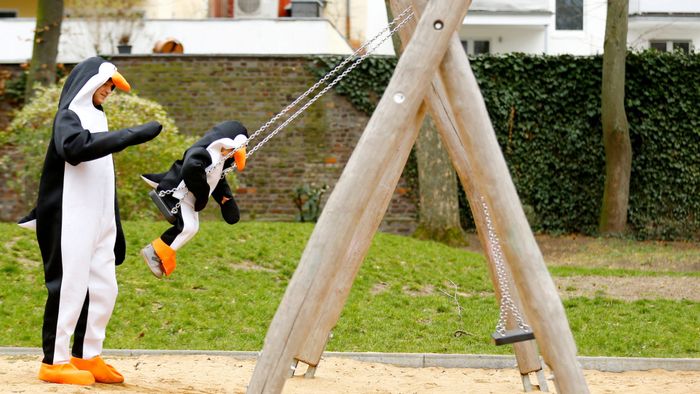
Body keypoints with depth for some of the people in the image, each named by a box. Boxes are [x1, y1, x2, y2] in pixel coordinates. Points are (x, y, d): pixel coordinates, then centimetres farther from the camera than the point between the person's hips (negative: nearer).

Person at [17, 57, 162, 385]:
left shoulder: (95, 118, 21)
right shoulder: (69, 116, -5)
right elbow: (76, 147, -29)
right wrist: (133, 135, -32)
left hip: (99, 220, 9)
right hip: (73, 219, -9)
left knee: (103, 289, 7)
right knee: (70, 287, -8)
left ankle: (87, 356, 15)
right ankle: (54, 361, -4)